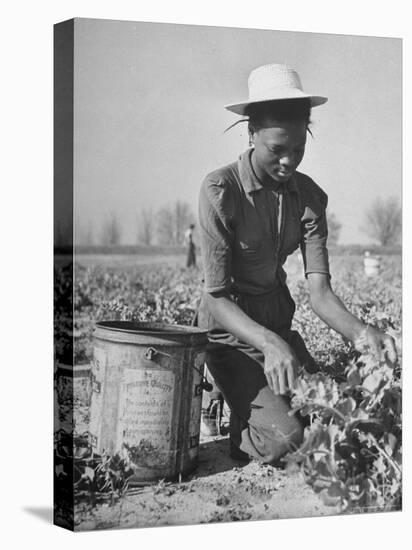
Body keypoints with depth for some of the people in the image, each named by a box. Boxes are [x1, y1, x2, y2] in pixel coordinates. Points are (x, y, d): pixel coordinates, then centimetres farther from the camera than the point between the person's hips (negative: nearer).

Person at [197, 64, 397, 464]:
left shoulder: (309, 196, -3)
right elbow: (216, 296, -22)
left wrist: (358, 332, -33)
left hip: (279, 323, 6)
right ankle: (237, 434, 11)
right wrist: (268, 344, -39)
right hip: (229, 331, -5)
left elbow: (319, 290, -11)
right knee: (286, 440, -22)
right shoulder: (220, 190, -19)